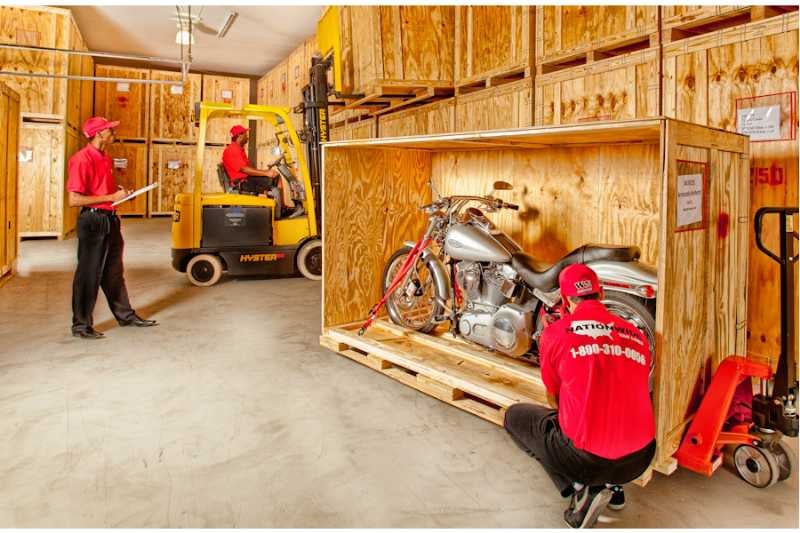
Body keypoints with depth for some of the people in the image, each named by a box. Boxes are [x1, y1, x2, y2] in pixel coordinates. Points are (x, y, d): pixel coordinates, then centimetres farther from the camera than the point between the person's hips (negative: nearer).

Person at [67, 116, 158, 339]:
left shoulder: (105, 158, 12)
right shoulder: (82, 159, -15)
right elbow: (74, 199, -21)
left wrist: (120, 191, 6)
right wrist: (111, 197, -20)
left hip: (110, 219, 9)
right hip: (93, 220, -9)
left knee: (114, 272, 18)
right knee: (89, 274, 0)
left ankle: (125, 315, 29)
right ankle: (81, 325, 13)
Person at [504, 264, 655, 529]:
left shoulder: (555, 332, -5)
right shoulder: (638, 336, 7)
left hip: (585, 458, -5)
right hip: (639, 460, 6)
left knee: (514, 415, 18)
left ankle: (579, 486, 5)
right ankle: (613, 486, 19)